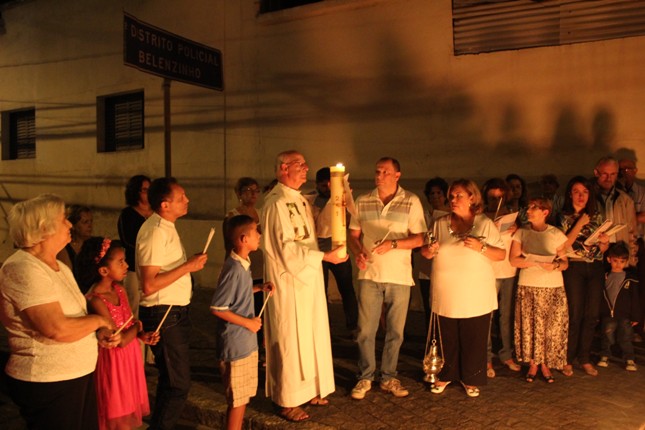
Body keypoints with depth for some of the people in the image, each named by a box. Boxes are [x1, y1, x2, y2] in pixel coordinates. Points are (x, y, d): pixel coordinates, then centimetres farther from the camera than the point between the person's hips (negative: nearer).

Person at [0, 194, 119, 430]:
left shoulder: (59, 267, 11)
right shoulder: (23, 270, -20)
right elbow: (58, 329, -29)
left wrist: (99, 333, -1)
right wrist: (98, 320, -12)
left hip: (79, 375, 9)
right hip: (47, 384, -9)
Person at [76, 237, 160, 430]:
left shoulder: (119, 290, 1)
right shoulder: (95, 300, -23)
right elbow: (121, 340, -25)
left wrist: (142, 335, -7)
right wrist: (137, 327, -7)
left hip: (130, 357, 7)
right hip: (114, 361, -7)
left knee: (129, 413, 18)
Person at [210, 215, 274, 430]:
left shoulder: (243, 265, 4)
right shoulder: (234, 269, -24)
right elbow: (217, 308, -23)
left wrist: (259, 288, 7)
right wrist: (248, 322, -18)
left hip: (246, 342, 9)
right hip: (235, 344, -9)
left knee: (243, 396, 21)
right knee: (237, 400, 5)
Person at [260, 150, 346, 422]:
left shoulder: (300, 200, 13)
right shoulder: (276, 203, -17)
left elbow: (317, 230, 10)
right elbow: (288, 249, -22)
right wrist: (323, 256, -20)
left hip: (309, 280, 9)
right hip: (289, 283, -9)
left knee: (311, 336, 17)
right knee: (291, 341, 2)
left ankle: (307, 389, 33)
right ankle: (287, 401, 16)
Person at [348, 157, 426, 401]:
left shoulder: (411, 202, -2)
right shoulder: (362, 202, 5)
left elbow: (419, 238, -4)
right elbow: (354, 234, 10)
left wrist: (393, 244, -18)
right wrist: (358, 253, -10)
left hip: (400, 276, -1)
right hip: (370, 274, 1)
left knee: (395, 331, 9)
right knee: (366, 330, 2)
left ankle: (388, 378, 24)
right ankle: (365, 378, 18)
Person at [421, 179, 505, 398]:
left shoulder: (485, 224, 1)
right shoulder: (440, 224, 7)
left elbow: (501, 255, -3)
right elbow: (425, 252, 10)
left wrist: (481, 247, -19)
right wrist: (430, 251, -12)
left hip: (476, 297, -2)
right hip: (446, 296, 2)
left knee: (474, 339, 5)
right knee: (447, 338, 9)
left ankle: (471, 379, 23)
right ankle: (445, 375, 27)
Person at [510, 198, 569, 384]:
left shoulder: (557, 234, 3)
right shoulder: (522, 232, 3)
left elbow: (565, 263, 3)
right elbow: (514, 260, -5)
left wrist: (555, 265, -19)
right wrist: (538, 263, -16)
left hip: (553, 287, 0)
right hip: (528, 287, 0)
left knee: (551, 327, 1)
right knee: (530, 326, 2)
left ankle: (545, 364, 16)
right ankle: (532, 364, 16)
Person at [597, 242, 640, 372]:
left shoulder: (630, 279, 0)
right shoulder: (605, 277, 4)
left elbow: (635, 299, 2)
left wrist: (635, 316, 0)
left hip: (625, 315, -1)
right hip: (607, 314, 2)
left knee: (625, 338, 3)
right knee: (606, 336, 7)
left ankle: (629, 360, 14)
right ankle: (604, 357, 21)